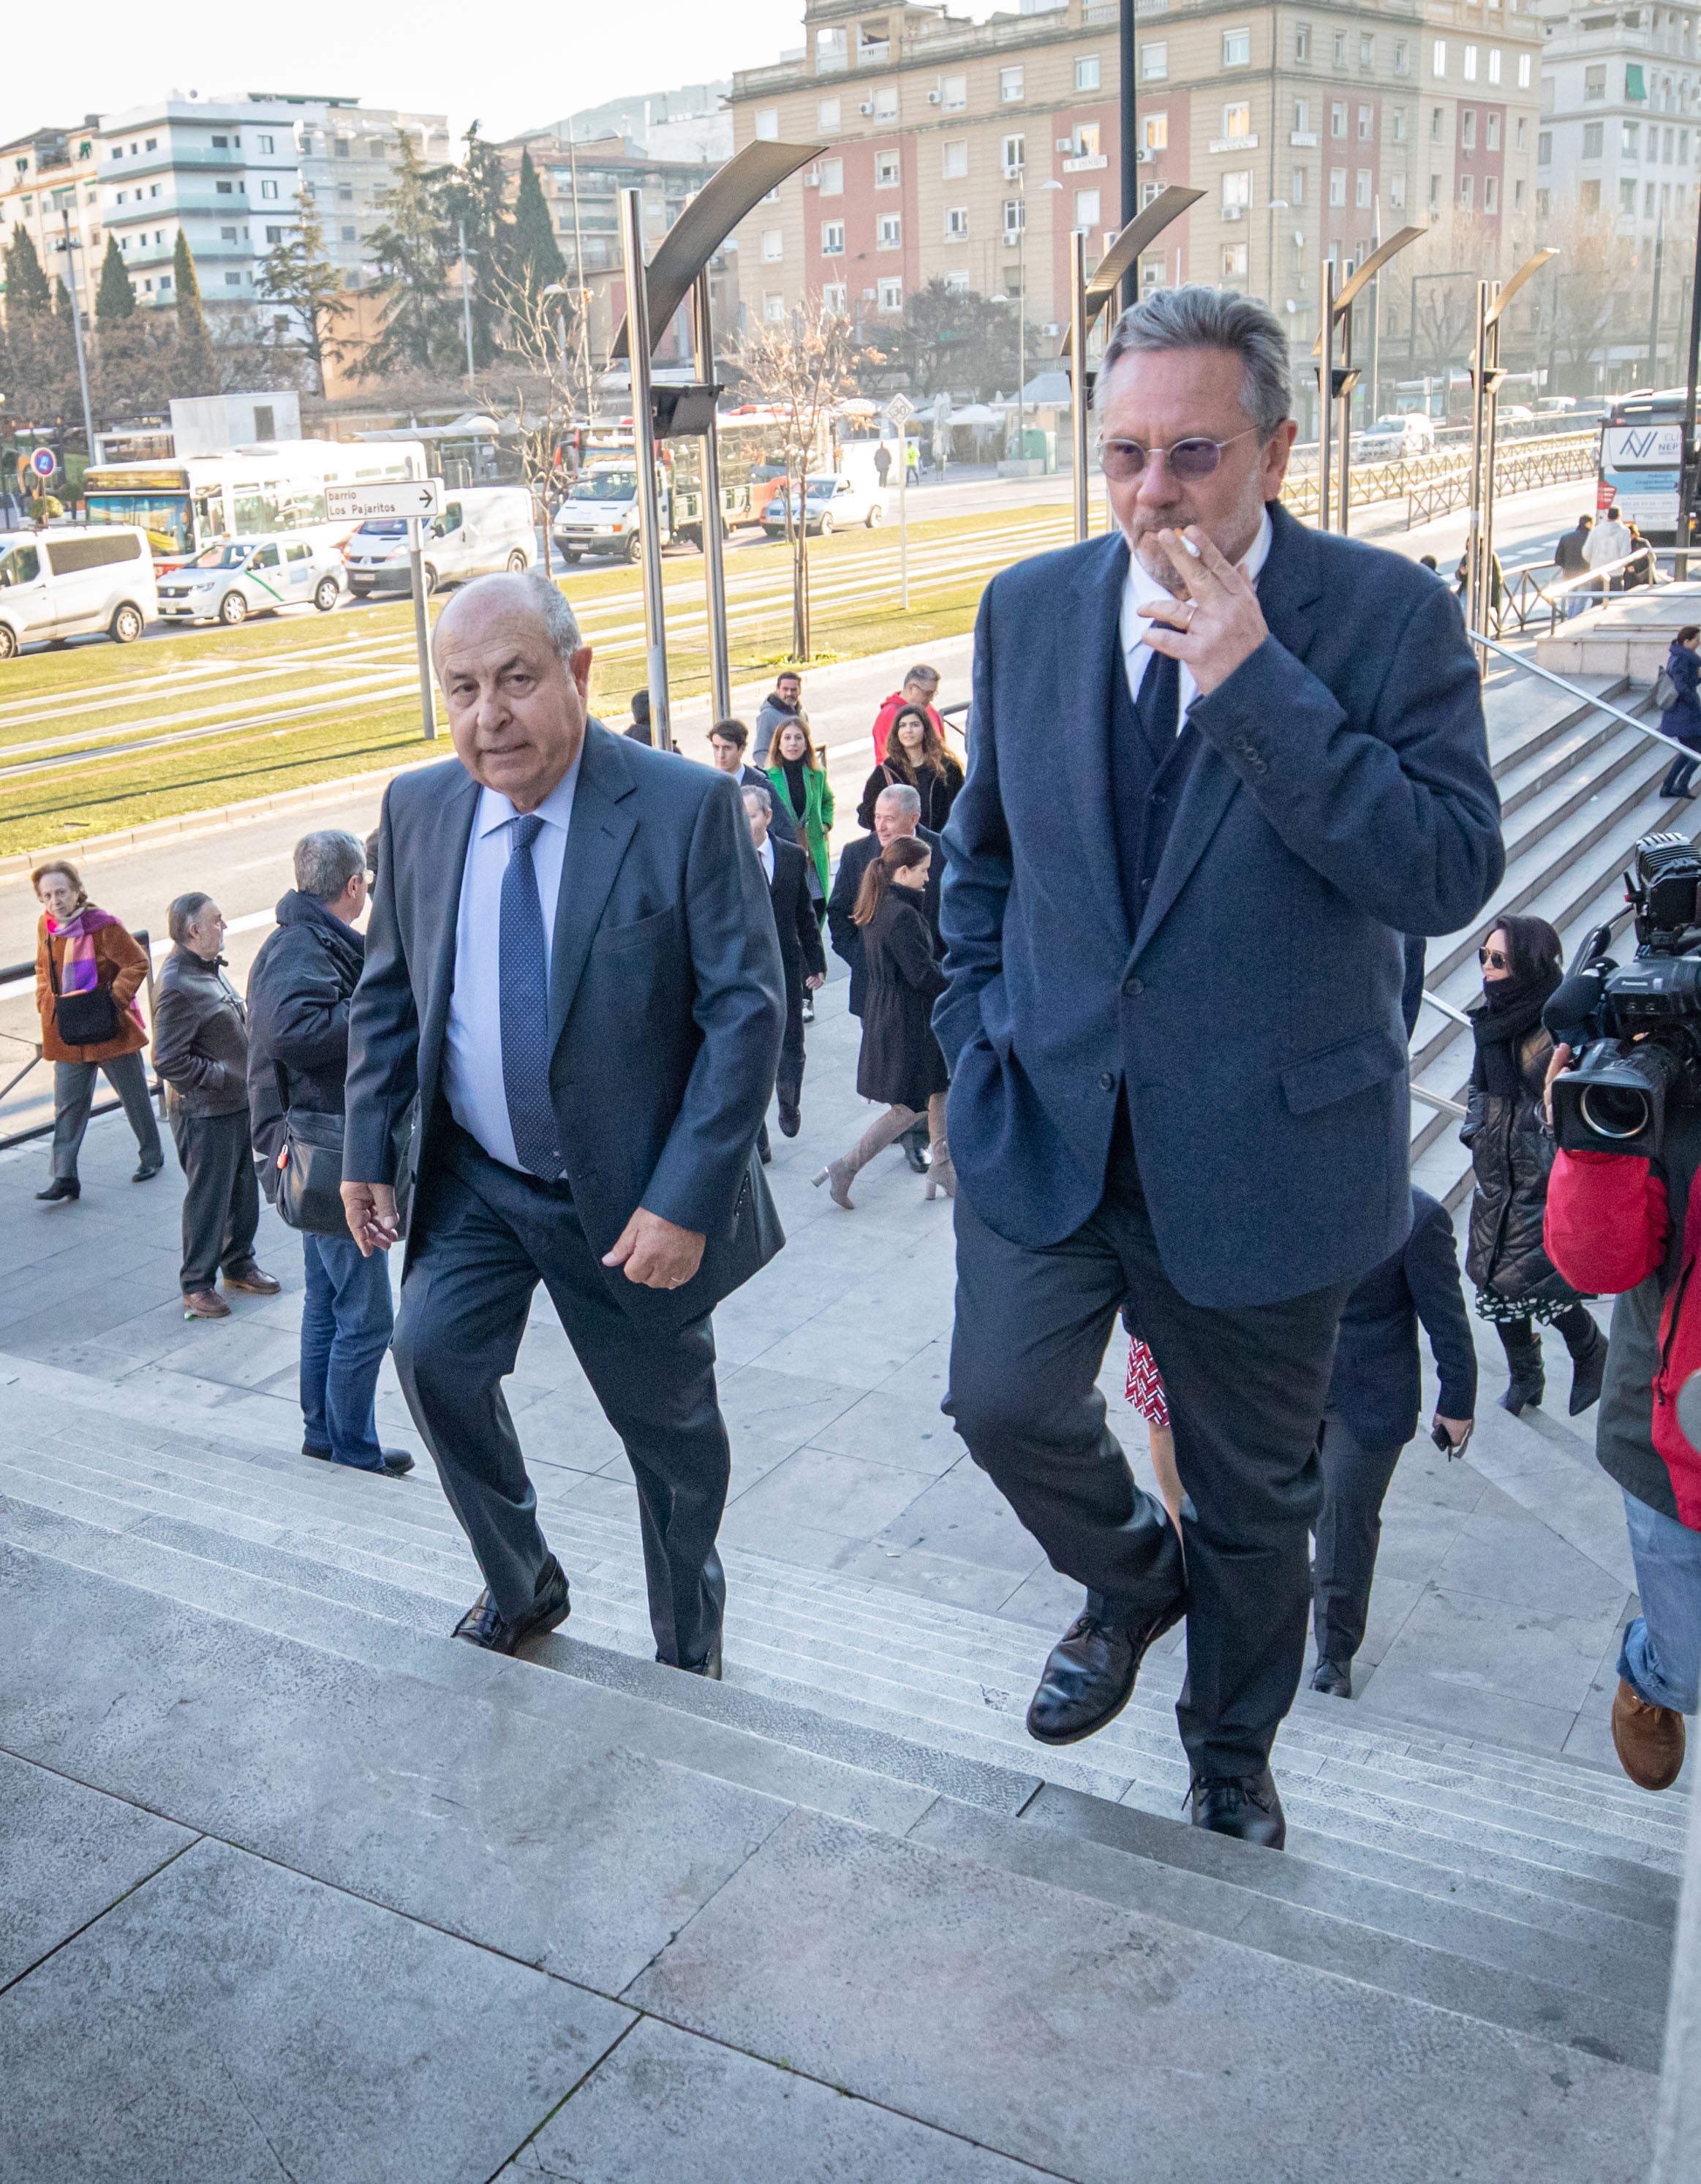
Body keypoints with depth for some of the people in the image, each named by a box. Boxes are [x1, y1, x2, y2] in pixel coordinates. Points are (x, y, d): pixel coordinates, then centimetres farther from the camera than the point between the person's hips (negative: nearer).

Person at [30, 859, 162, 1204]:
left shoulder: (103, 925, -16)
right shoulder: (46, 926, 2)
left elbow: (137, 963, -12)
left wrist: (114, 998, -19)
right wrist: (46, 1004, 5)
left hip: (110, 1030, -4)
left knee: (134, 1096, 11)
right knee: (68, 1105, 1)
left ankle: (151, 1157, 29)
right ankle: (64, 1177, 2)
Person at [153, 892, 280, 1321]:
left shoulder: (210, 970, 9)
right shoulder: (178, 987, -22)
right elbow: (168, 1061, -24)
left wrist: (246, 1076, 12)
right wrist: (223, 1077, -19)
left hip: (237, 1105, 9)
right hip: (205, 1114, -9)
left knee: (244, 1190, 19)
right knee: (208, 1200, 1)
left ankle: (239, 1265, 35)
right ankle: (197, 1286, 14)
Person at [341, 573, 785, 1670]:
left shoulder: (688, 807, -17)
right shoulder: (418, 806, -2)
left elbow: (747, 1012, -18)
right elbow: (386, 990, 9)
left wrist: (686, 1199, -22)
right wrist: (368, 1149, 2)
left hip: (631, 1192, -3)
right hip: (474, 1179, 3)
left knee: (669, 1427, 11)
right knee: (433, 1353, -16)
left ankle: (689, 1655, 37)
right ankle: (522, 1585, 13)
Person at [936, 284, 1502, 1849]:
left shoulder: (1387, 615, -11)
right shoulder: (1031, 607, 2)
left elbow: (1452, 874, -22)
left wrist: (1255, 678, -26)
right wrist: (979, 1031, 5)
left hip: (1261, 1138, -2)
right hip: (1048, 1119, 3)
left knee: (1256, 1494, 13)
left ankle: (1231, 1751, 41)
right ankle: (1129, 1579, 28)